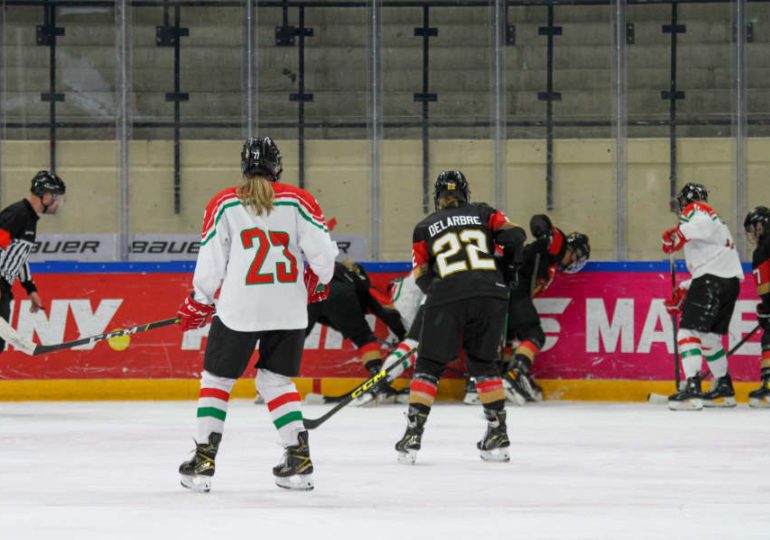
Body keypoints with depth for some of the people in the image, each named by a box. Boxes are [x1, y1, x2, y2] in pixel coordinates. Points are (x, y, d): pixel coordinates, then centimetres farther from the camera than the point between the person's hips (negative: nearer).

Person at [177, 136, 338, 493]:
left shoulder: (225, 205, -1)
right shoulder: (298, 202, 1)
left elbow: (211, 264, 0)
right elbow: (322, 252, -3)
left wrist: (198, 304, 15)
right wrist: (318, 283, 18)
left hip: (239, 309, -2)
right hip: (289, 311, 2)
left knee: (216, 379, 12)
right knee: (276, 381, 17)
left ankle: (203, 461, 8)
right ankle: (299, 458, 8)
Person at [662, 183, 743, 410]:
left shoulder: (697, 210, 5)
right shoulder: (715, 221, 34)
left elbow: (699, 224, -22)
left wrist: (676, 235, -35)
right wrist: (683, 291, 28)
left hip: (712, 279, -9)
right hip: (731, 280, 9)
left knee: (689, 331, -13)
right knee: (710, 336, 21)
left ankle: (692, 389, -25)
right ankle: (724, 389, 28)